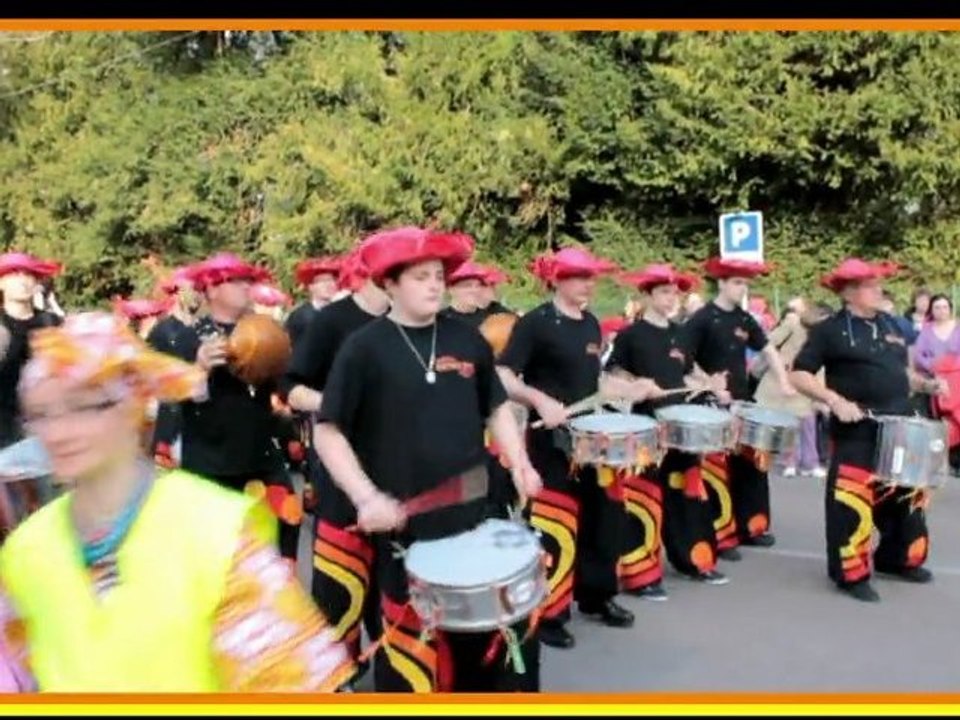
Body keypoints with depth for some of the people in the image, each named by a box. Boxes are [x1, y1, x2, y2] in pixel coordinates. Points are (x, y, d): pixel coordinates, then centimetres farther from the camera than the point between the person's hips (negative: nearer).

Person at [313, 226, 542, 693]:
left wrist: (519, 464, 1)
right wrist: (366, 497, -18)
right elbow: (328, 431, -7)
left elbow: (496, 408, 16)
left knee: (489, 622, 16)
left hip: (475, 514, 4)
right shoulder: (364, 348, -7)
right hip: (405, 526, -4)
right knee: (411, 643, 9)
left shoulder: (467, 339, 5)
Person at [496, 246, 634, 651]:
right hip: (551, 439, -8)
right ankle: (547, 615, 10)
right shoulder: (534, 323, -13)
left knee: (604, 514, 14)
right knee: (555, 525, -4)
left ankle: (596, 596, 32)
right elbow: (502, 377, -19)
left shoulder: (591, 324, 10)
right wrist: (540, 400, -32)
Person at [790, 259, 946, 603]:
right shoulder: (830, 330, -8)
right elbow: (799, 375, -11)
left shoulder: (890, 324, 12)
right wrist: (834, 399, -23)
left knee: (905, 492, 16)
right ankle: (852, 574, 8)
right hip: (856, 433, -7)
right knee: (853, 500, -6)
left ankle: (898, 558, 35)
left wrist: (926, 384, 4)